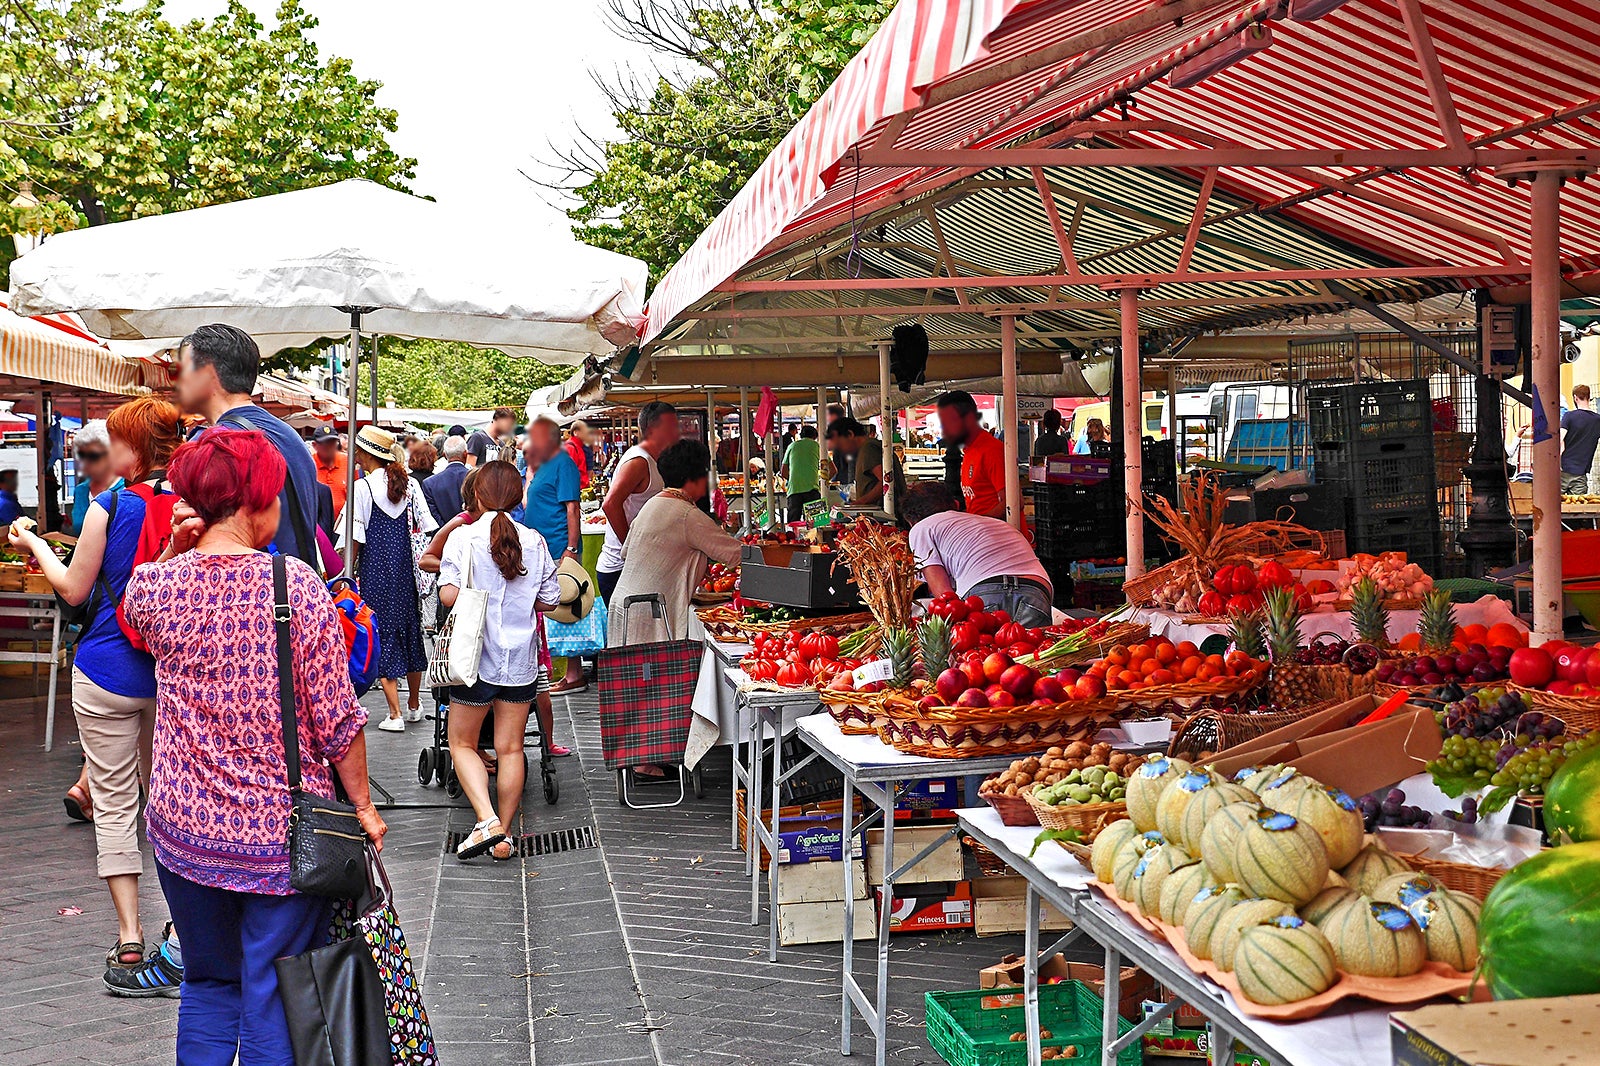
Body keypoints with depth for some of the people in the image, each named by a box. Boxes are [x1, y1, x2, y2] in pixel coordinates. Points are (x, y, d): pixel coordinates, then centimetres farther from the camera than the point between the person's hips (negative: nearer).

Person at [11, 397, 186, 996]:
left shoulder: (108, 509, -12)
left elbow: (75, 590, -1)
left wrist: (34, 546, 15)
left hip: (108, 674, -4)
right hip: (174, 676, 4)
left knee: (115, 805, 4)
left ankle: (129, 946, 2)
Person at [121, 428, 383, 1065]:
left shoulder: (156, 586, -6)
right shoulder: (297, 584, -15)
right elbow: (336, 718, -12)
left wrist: (174, 551, 4)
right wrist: (363, 806, 0)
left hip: (183, 824, 3)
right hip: (281, 832, -3)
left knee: (208, 987, 22)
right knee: (274, 1001, 9)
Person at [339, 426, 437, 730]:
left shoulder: (363, 488, -11)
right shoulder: (410, 484, 3)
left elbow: (354, 539, -12)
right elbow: (427, 528, 5)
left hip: (376, 571, -5)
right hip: (406, 568, 5)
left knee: (383, 636, -1)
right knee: (410, 630, 16)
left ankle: (395, 714, -3)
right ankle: (414, 705, 29)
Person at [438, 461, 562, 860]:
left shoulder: (463, 537, -9)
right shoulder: (534, 541, 0)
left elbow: (448, 594, -18)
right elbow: (549, 601, 3)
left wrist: (476, 598, 4)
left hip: (476, 659, -3)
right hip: (521, 661, 3)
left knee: (462, 743, 11)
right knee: (510, 748, 10)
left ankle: (486, 819, -7)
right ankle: (504, 834, 13)